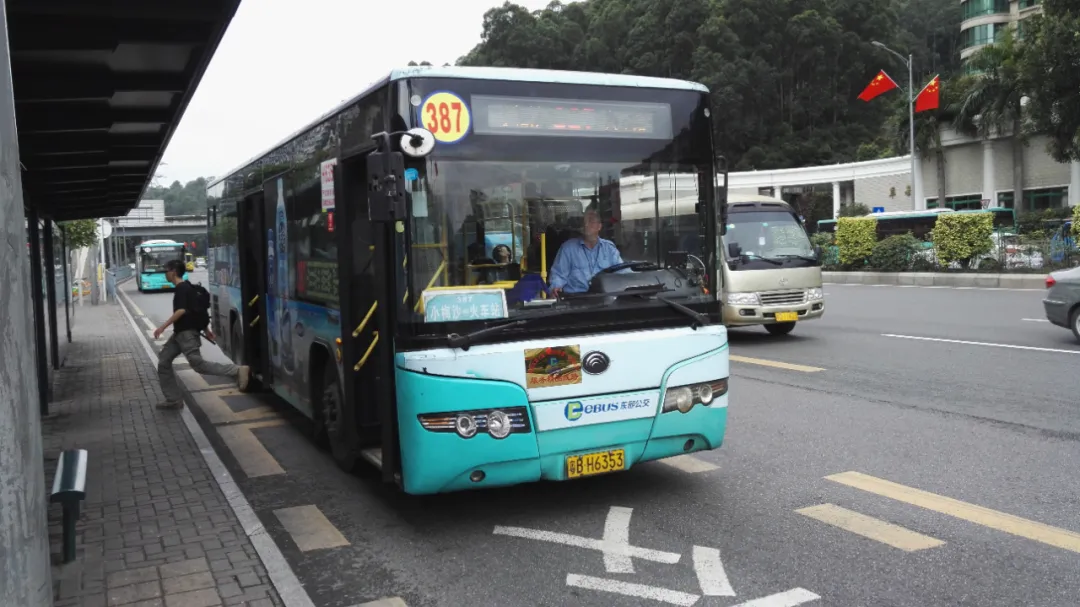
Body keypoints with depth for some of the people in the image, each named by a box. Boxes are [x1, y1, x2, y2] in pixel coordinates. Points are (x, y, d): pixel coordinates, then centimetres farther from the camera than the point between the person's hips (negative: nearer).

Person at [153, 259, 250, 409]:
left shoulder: (181, 288, -14)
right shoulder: (185, 287, 16)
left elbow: (181, 311, -25)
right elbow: (197, 309, 21)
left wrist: (163, 327, -25)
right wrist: (206, 329, 24)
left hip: (187, 332, -10)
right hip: (180, 333, 10)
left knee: (198, 364, -15)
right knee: (163, 361, 9)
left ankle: (238, 371, -18)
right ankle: (174, 400, 9)